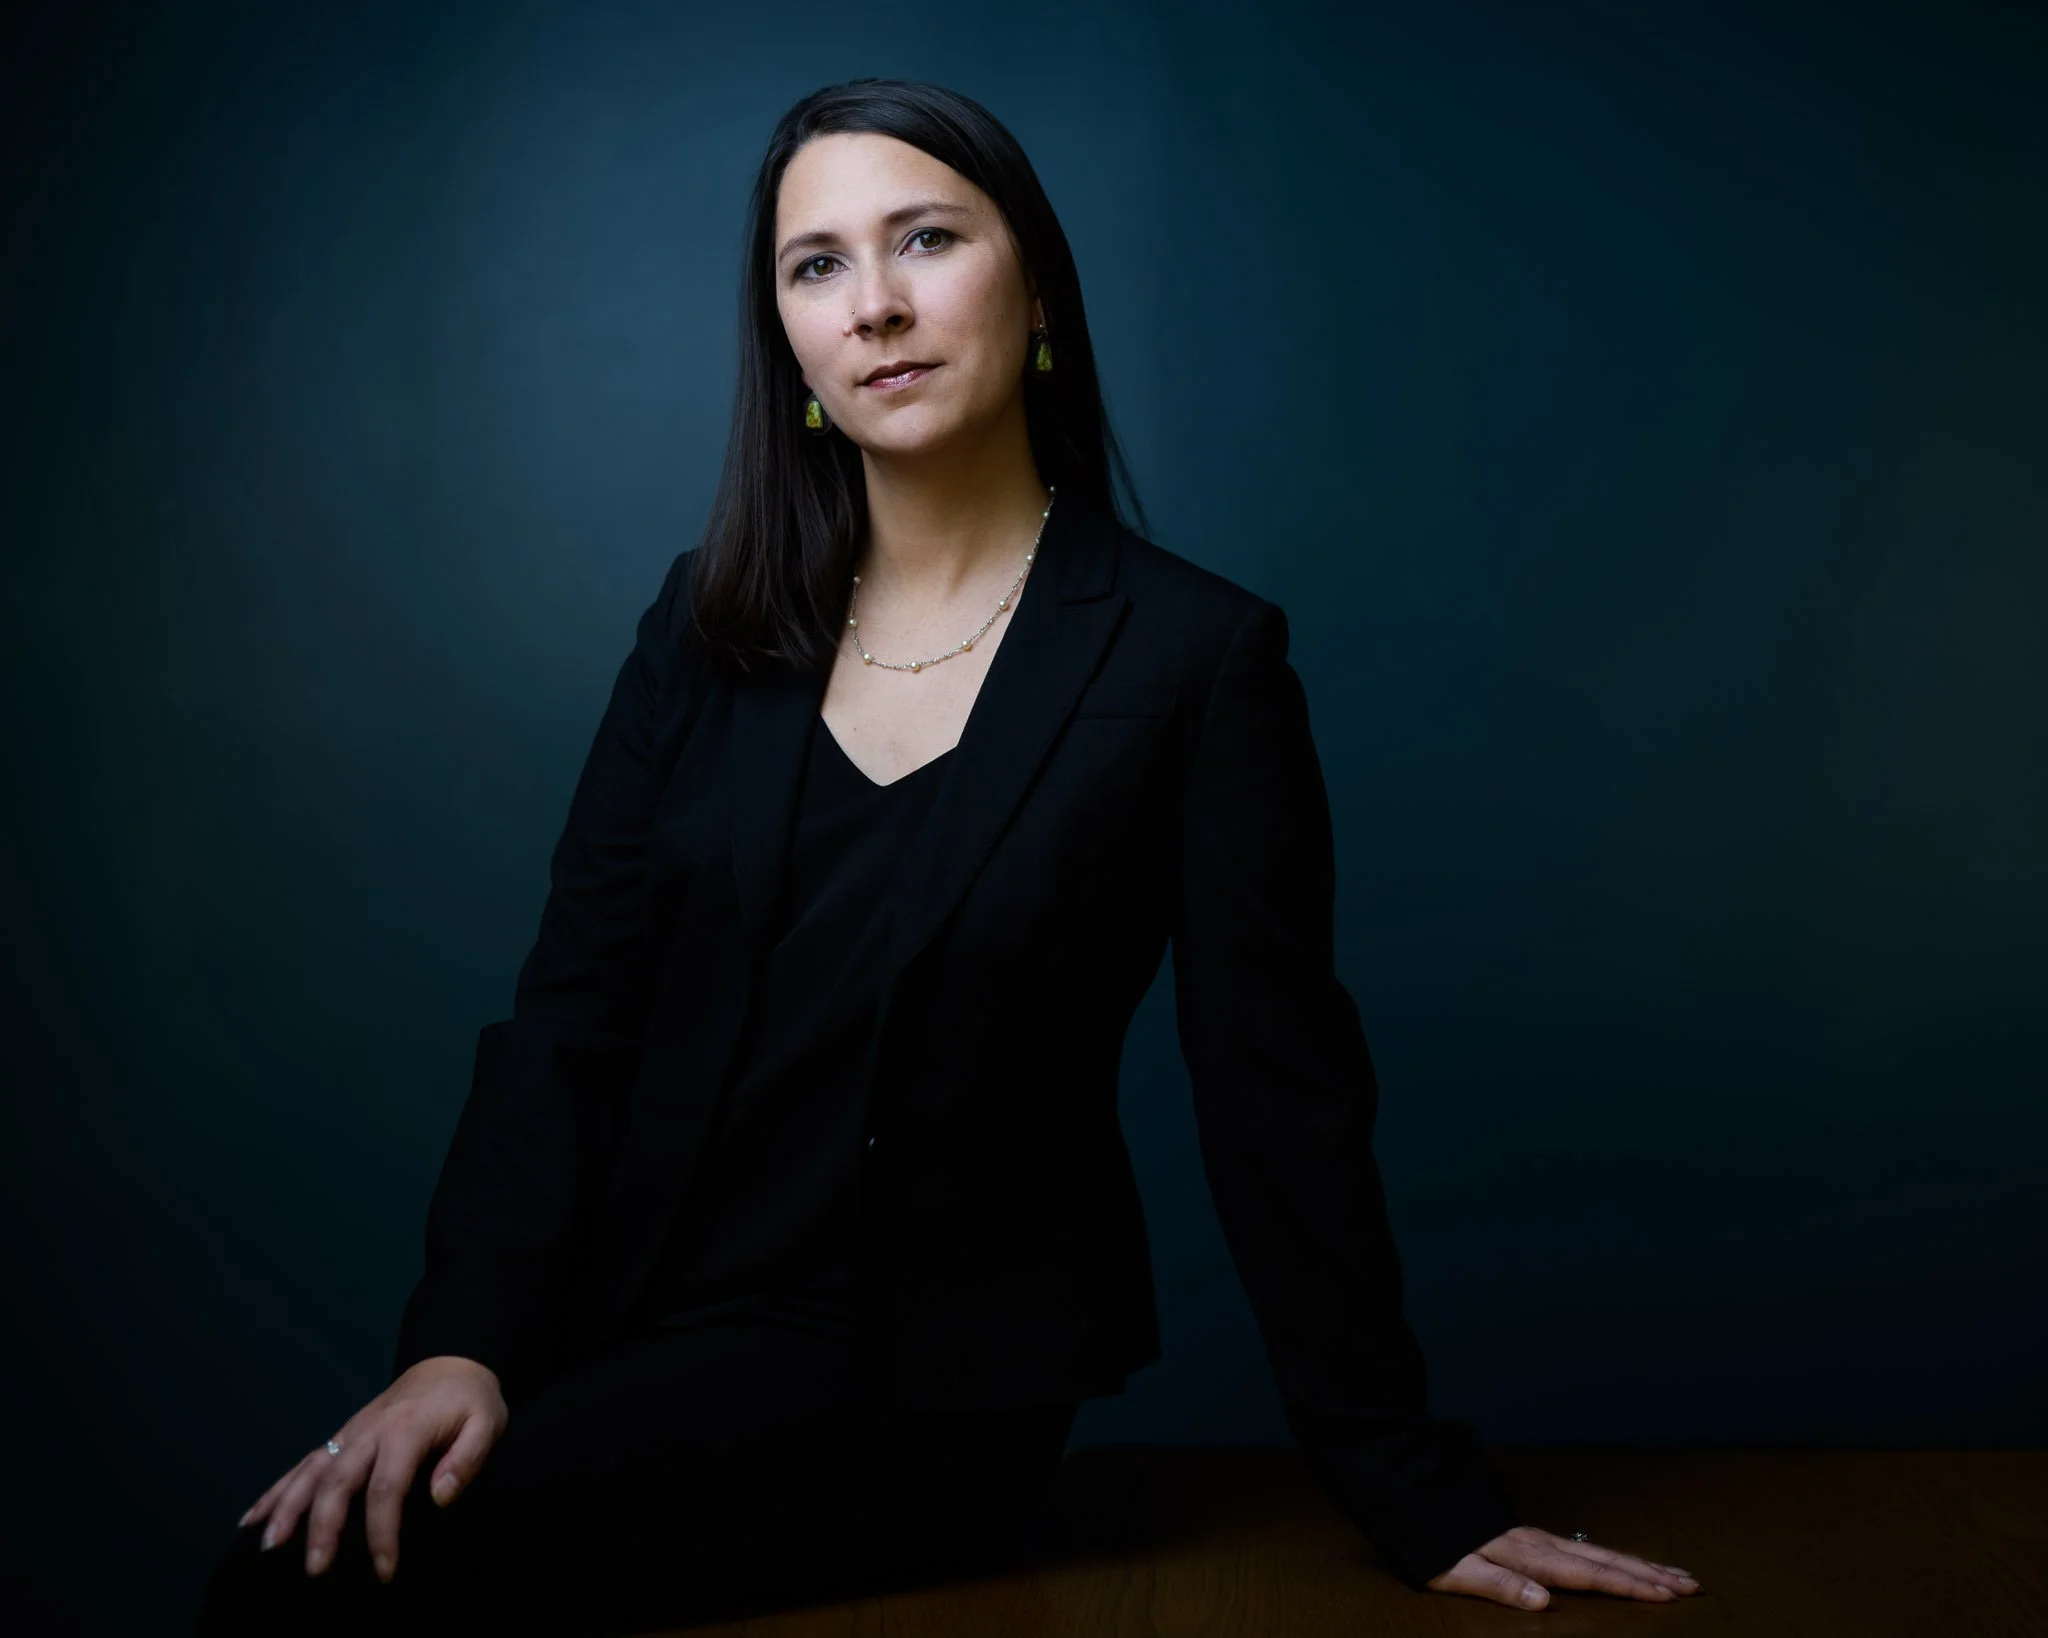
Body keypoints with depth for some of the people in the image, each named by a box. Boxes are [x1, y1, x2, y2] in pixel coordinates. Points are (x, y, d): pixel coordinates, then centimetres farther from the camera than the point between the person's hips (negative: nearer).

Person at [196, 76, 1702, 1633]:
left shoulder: (1196, 656, -8)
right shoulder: (713, 623, 4)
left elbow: (1278, 1097, -6)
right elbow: (571, 1006, 1)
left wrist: (1419, 1496, -4)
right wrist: (466, 1337, -12)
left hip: (924, 1376, -4)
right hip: (638, 1324, 5)